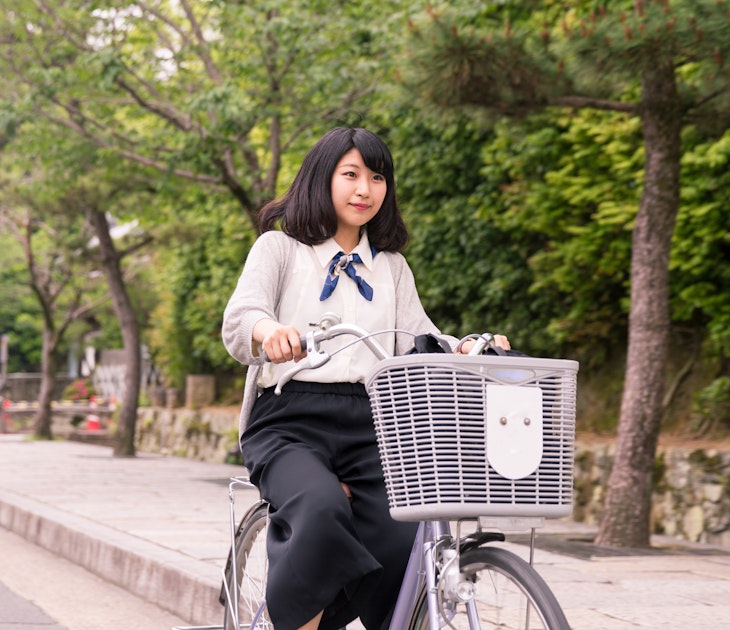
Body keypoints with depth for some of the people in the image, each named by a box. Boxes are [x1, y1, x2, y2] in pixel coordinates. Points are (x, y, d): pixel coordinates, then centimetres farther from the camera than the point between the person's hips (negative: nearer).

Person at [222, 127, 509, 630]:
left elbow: (419, 341, 10)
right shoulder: (280, 248, 11)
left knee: (405, 546, -22)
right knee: (323, 512, -35)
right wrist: (269, 330, -31)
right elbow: (239, 316, -7)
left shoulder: (391, 266, 23)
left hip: (367, 425, 4)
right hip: (291, 420, -3)